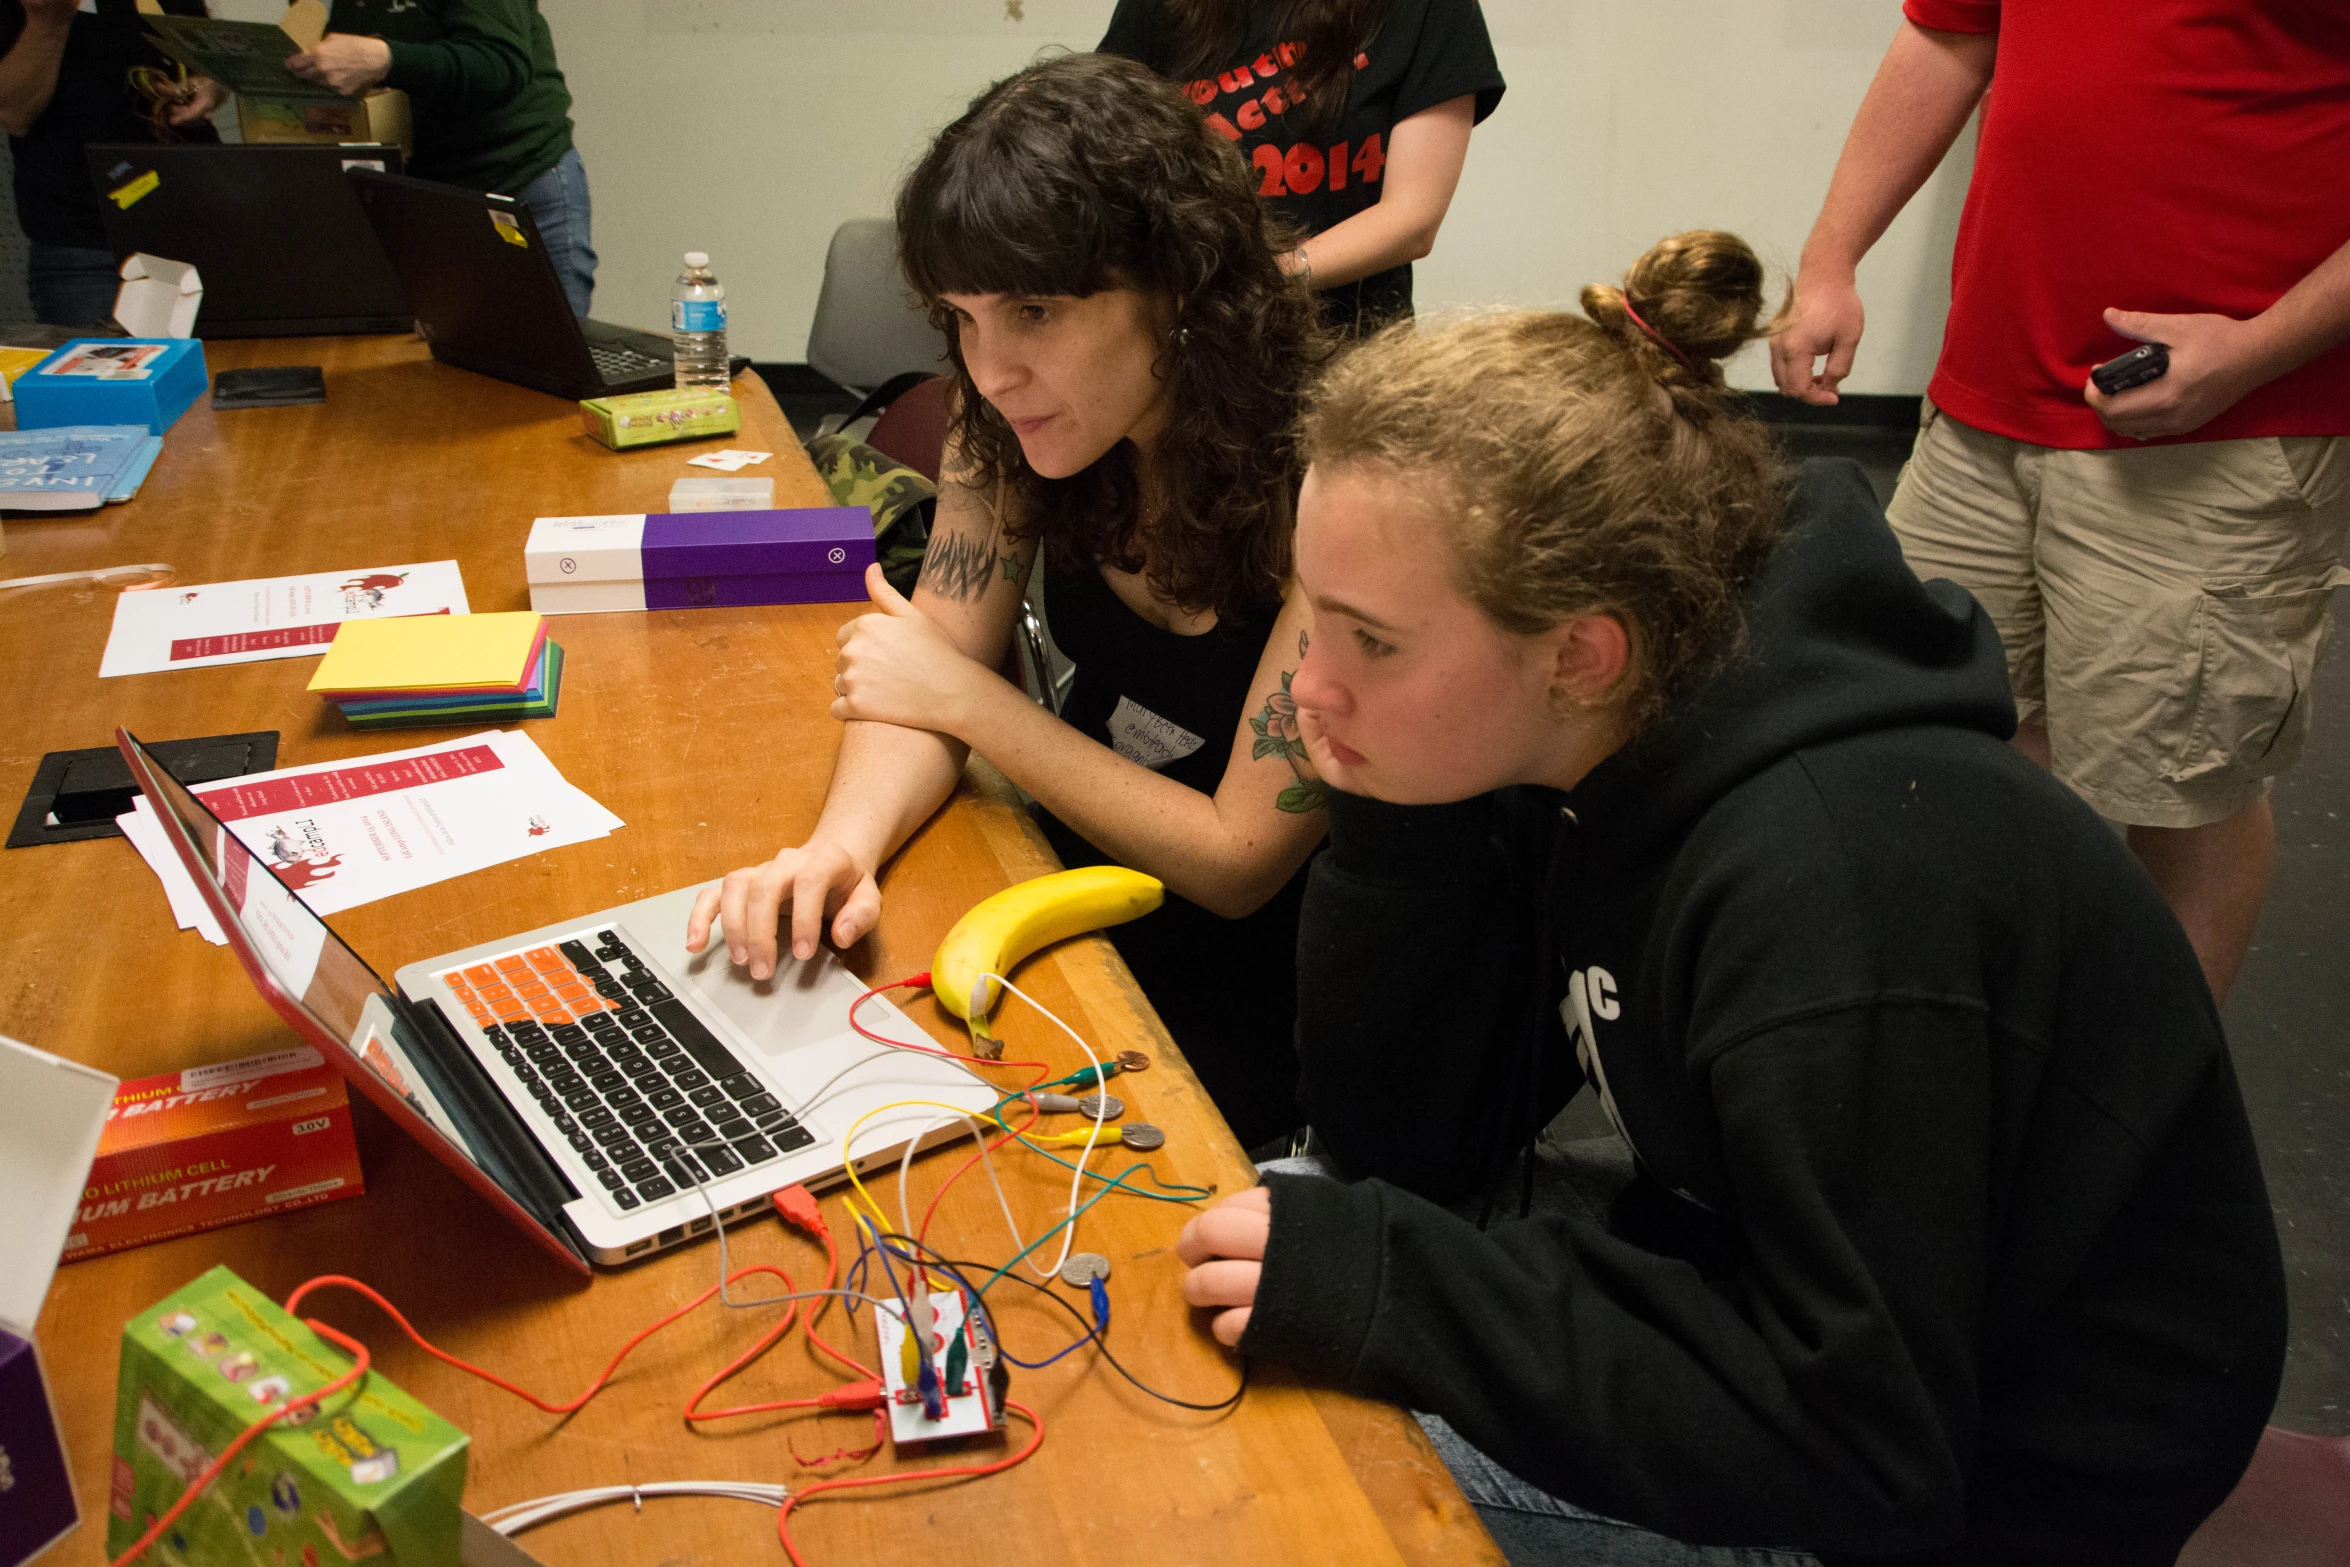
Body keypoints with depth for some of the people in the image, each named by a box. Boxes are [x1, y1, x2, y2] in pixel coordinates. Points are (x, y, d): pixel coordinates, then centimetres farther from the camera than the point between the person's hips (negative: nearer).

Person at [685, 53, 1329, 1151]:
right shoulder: (1014, 412, -9)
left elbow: (1237, 861, -20)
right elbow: (933, 677, -4)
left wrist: (972, 699, -20)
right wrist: (839, 846, -26)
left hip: (1244, 986, -5)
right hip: (1071, 892, 5)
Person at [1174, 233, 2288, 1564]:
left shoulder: (1839, 890, -33)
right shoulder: (1595, 758, -9)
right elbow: (1411, 1148, -4)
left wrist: (1371, 1285, -31)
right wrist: (1394, 830, -19)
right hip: (1774, 1303, 7)